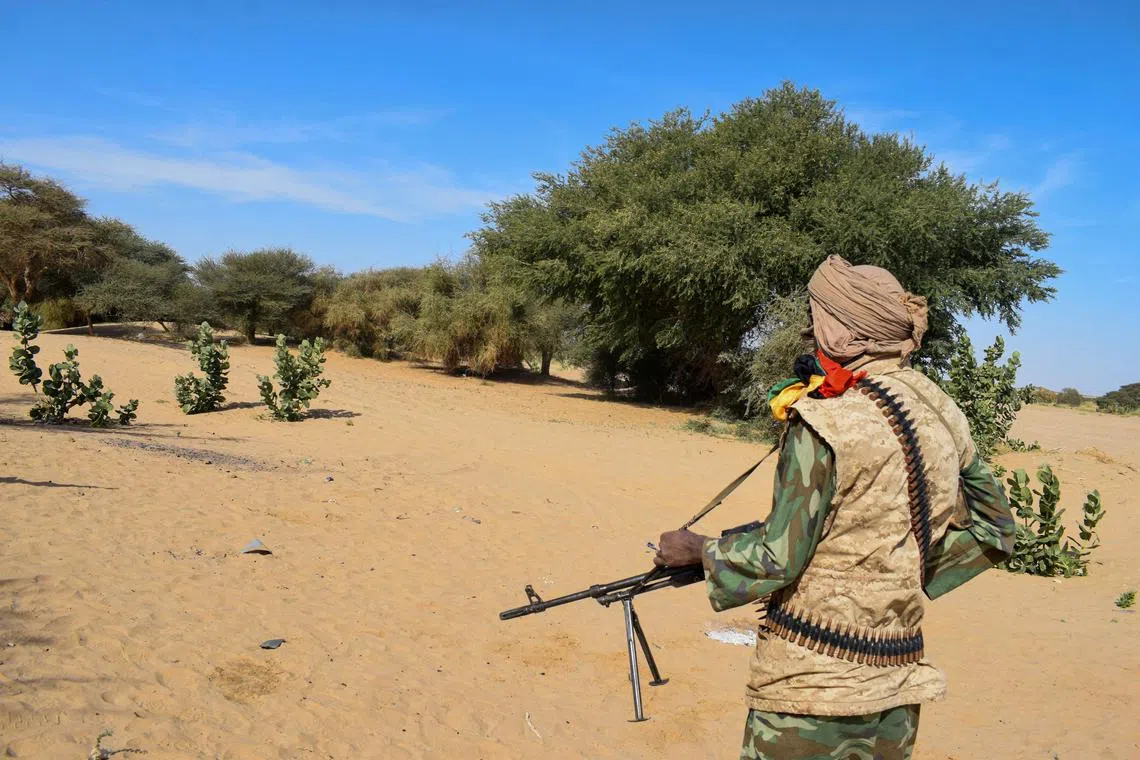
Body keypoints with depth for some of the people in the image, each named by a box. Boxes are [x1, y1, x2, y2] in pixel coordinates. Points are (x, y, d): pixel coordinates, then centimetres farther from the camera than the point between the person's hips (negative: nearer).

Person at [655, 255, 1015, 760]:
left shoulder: (824, 423, -19)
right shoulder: (943, 413, 2)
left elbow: (777, 560, -16)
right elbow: (993, 531, 12)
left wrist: (696, 550, -1)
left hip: (812, 678, -7)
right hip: (898, 676, 7)